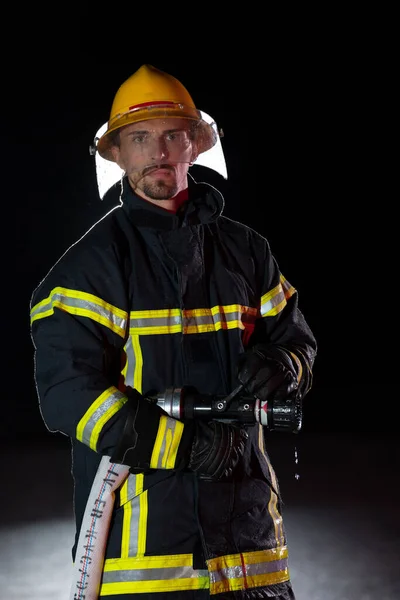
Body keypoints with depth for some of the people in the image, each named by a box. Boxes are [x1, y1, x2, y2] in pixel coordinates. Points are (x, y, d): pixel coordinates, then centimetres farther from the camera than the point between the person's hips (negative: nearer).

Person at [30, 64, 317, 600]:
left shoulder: (245, 250, 14)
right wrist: (186, 444, -17)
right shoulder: (93, 262, -1)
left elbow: (296, 337, 21)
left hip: (242, 507, 4)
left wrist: (281, 365, -5)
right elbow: (67, 394, -10)